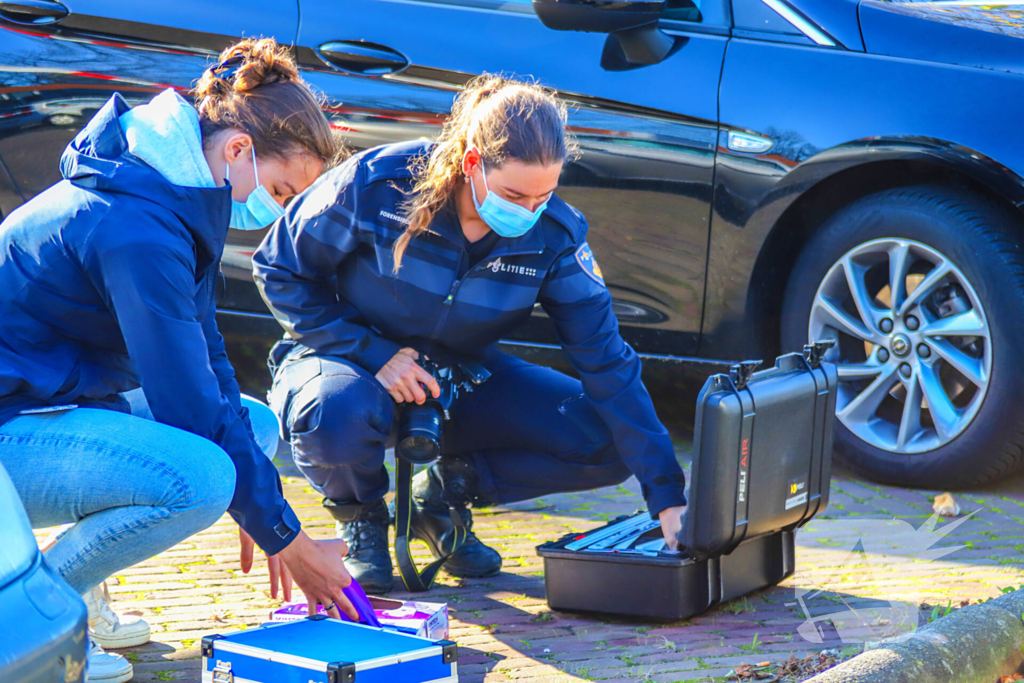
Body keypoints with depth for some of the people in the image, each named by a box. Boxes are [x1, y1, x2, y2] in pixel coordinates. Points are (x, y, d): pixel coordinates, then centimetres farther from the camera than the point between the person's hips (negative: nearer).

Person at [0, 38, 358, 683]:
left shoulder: (179, 207, 7)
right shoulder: (137, 230, -25)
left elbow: (206, 359, 12)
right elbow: (190, 406, -24)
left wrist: (264, 512, 5)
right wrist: (289, 541, -16)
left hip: (60, 401, 11)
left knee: (256, 422, 9)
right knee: (199, 479, -30)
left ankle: (73, 584, 8)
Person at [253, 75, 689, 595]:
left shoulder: (555, 236, -16)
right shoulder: (376, 184, -25)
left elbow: (608, 365, -16)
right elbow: (281, 270, -13)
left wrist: (667, 498, -22)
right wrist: (375, 355, -24)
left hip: (461, 377, 3)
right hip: (350, 357, -3)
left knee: (605, 441, -17)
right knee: (338, 418, -42)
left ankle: (444, 493, 5)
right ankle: (361, 517, -4)